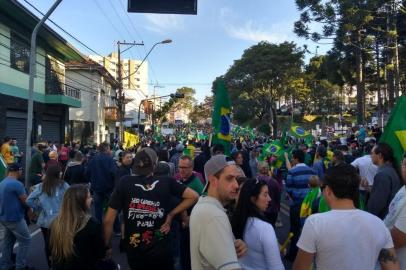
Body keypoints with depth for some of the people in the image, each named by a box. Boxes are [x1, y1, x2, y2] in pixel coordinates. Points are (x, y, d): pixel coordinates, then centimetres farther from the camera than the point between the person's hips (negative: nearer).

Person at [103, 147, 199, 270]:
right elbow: (193, 196, -7)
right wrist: (171, 214, -4)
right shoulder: (166, 182, -10)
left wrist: (108, 246, 2)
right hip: (161, 250, 0)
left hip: (134, 251, 1)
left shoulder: (125, 182, -12)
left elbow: (108, 220, -10)